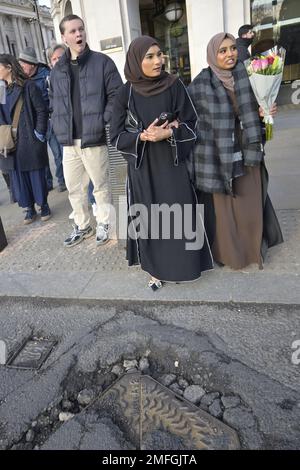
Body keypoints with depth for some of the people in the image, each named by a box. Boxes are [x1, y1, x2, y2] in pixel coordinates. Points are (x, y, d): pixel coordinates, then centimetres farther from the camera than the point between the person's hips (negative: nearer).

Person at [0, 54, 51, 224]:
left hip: (30, 141, -5)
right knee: (18, 177, 9)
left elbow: (42, 111, -8)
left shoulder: (28, 86, -6)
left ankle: (44, 205, 21)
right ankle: (29, 208, 21)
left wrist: (39, 133, -12)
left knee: (37, 175, 4)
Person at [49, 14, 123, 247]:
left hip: (94, 138, -5)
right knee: (73, 187, 11)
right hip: (68, 141, 5)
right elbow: (53, 101, 19)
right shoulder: (57, 70, 12)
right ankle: (82, 226, 28)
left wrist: (102, 121, -13)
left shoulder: (102, 62, -1)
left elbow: (117, 95, -5)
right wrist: (59, 125, 5)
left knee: (101, 185, 6)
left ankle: (104, 223, 25)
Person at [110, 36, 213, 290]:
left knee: (178, 214, 3)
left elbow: (191, 124, 1)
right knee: (149, 216, 4)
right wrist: (143, 136, -19)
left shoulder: (174, 85, -1)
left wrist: (168, 133, -18)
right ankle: (155, 268, 22)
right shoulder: (126, 93, -2)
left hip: (172, 162, 0)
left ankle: (180, 264, 25)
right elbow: (116, 136, -1)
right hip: (142, 166, 0)